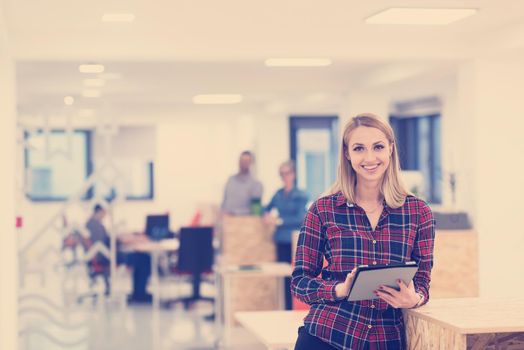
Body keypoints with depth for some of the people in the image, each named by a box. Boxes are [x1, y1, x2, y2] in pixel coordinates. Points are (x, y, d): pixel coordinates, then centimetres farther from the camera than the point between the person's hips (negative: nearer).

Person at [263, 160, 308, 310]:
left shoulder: (300, 196, -4)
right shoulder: (278, 194, 11)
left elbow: (300, 218, -12)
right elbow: (267, 208, 21)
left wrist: (279, 220, -17)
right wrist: (267, 215, -2)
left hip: (294, 242, -5)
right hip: (281, 240, 5)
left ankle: (292, 308, -2)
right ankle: (285, 308, 10)